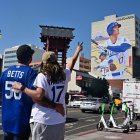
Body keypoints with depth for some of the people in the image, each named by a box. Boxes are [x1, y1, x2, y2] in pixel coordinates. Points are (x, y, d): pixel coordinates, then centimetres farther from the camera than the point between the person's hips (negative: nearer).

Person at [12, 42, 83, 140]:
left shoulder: (42, 76, -10)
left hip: (44, 121, -5)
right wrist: (78, 50, 39)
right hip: (60, 121, 6)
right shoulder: (64, 75, 6)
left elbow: (38, 96, -23)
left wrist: (22, 88, -12)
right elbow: (72, 63, 23)